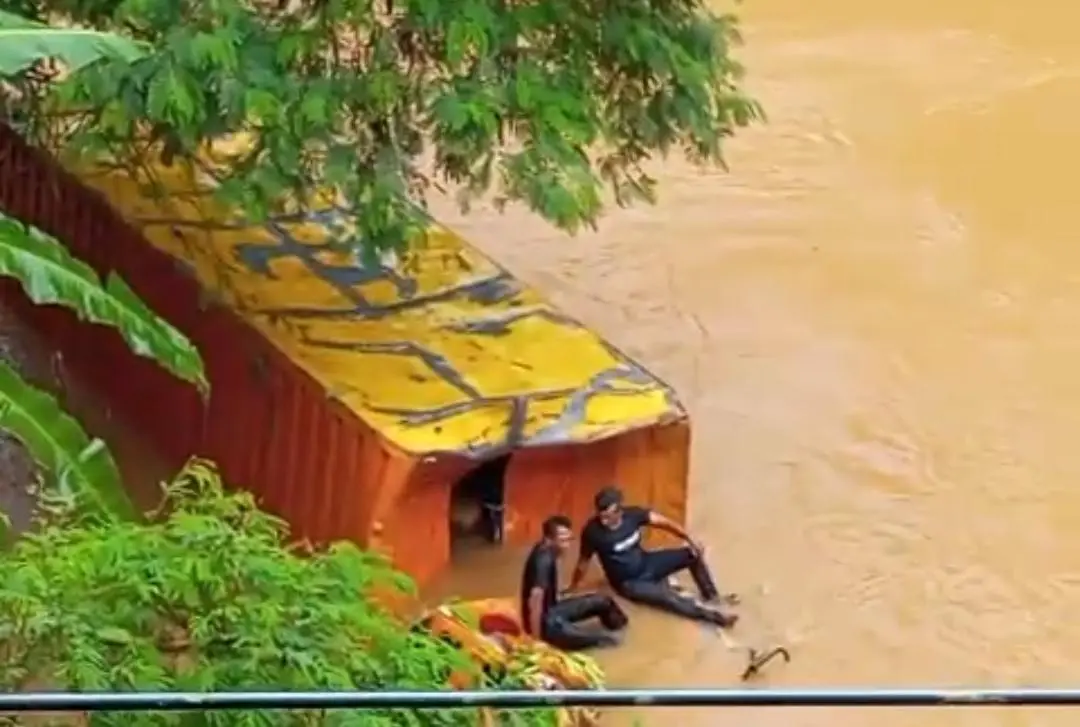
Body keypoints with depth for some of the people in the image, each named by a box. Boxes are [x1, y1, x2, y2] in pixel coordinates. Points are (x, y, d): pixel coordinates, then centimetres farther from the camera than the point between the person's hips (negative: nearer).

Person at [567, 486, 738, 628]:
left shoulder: (633, 514, -17)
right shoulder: (592, 531, -27)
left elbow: (664, 523, -7)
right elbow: (583, 562, -14)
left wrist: (690, 539, -16)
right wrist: (572, 589, -6)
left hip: (646, 563, 5)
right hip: (629, 583, -5)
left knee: (694, 553, -6)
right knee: (668, 597, -27)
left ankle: (712, 598, 9)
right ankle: (714, 614, -20)